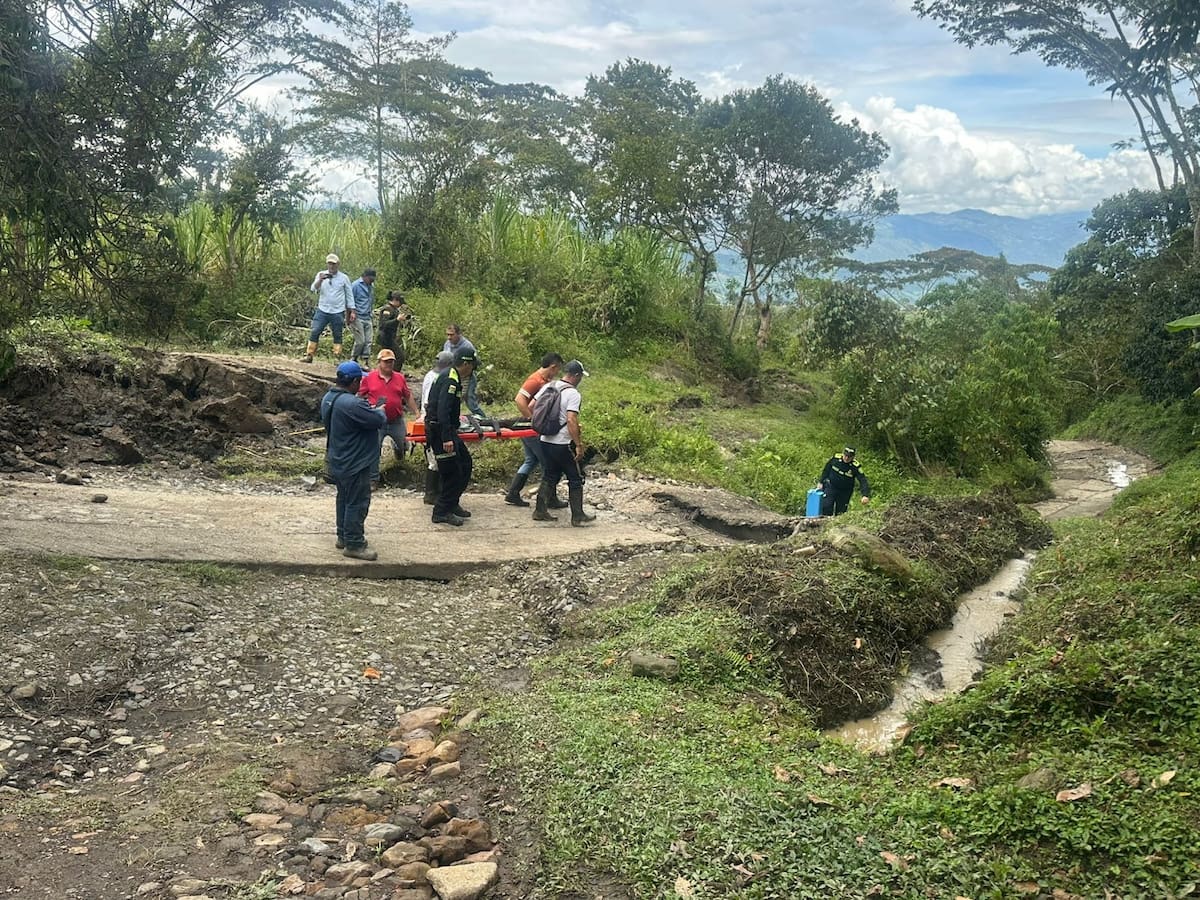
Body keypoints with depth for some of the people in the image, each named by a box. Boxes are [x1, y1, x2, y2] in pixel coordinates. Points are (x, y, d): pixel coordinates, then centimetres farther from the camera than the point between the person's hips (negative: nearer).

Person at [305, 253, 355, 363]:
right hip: (322, 310, 1)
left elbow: (349, 295, 8)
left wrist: (352, 311, 3)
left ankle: (338, 357, 7)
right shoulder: (321, 275, 5)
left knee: (337, 335, 3)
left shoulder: (343, 278, 4)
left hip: (338, 312, -1)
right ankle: (309, 355, -2)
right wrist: (320, 280, -26)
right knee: (314, 332, -5)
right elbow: (313, 289, -7)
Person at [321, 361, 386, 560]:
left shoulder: (328, 398, 3)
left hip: (337, 460, 10)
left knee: (344, 498, 22)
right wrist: (380, 410, -2)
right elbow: (378, 420, -26)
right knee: (357, 503, 0)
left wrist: (369, 409, 5)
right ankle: (353, 545, 6)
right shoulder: (352, 404, -29)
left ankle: (344, 536, 33)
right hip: (354, 463, -10)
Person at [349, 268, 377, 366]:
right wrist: (352, 314, -12)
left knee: (368, 341, 0)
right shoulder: (356, 285, -6)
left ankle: (366, 363, 3)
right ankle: (353, 360, 8)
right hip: (357, 318, -6)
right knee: (360, 341, -9)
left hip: (367, 318, 6)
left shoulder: (371, 286, 14)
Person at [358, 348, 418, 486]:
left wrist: (416, 413, 12)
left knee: (403, 444, 17)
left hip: (397, 421, 3)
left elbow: (408, 397, 12)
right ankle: (373, 479, 7)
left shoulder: (400, 378, 5)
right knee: (374, 450, -4)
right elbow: (360, 397, 5)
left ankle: (397, 448, 56)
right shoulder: (369, 378, -2)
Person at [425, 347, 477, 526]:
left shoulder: (451, 377, 13)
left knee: (465, 463, 17)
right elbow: (442, 410, -28)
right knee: (453, 472, -6)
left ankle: (452, 504, 25)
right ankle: (441, 513, 1)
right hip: (440, 430, -11)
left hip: (446, 429, 11)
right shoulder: (451, 380, -19)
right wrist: (447, 438, -31)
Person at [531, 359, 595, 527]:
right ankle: (578, 516, 9)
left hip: (545, 441, 7)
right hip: (563, 444, -7)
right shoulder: (573, 394, -16)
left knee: (550, 477, 19)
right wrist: (579, 445, -19)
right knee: (576, 479, 5)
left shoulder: (548, 387, 6)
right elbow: (571, 420, -23)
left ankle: (540, 511, 20)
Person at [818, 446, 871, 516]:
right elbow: (826, 470, 2)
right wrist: (821, 482, 9)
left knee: (840, 511, 4)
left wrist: (865, 495, -38)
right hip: (831, 487, 1)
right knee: (827, 507, -11)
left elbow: (863, 481, -25)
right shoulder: (835, 459, -15)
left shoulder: (855, 467, -21)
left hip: (844, 492, -1)